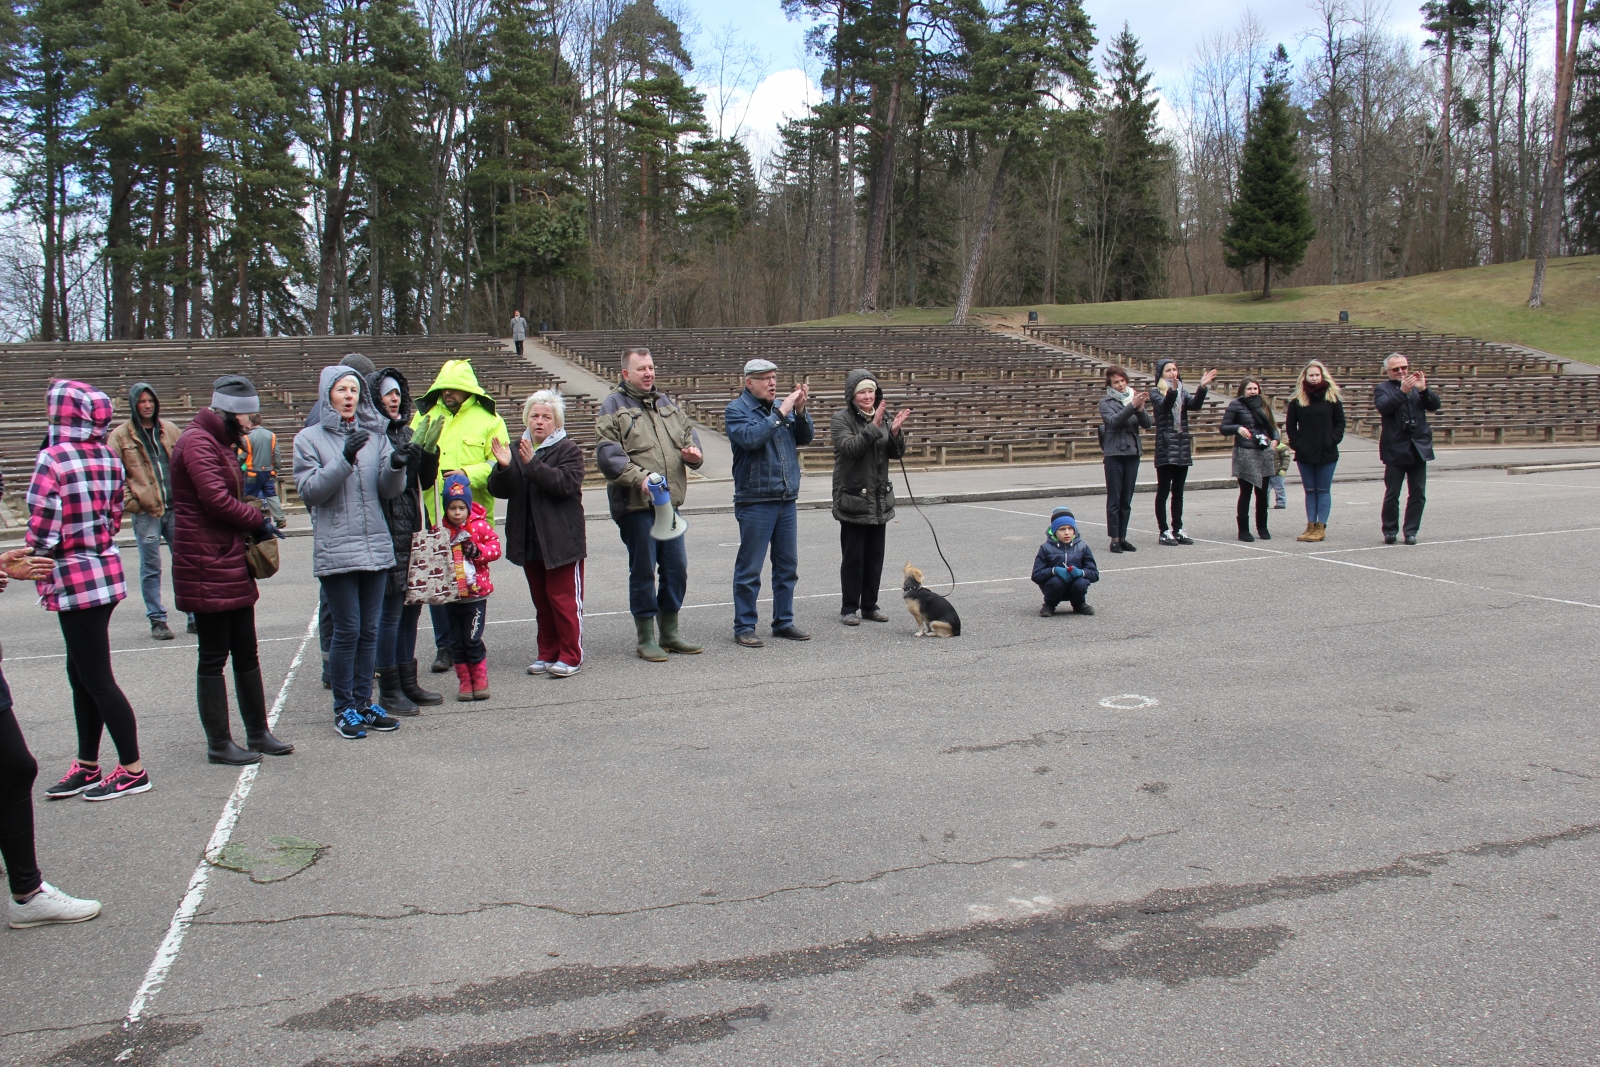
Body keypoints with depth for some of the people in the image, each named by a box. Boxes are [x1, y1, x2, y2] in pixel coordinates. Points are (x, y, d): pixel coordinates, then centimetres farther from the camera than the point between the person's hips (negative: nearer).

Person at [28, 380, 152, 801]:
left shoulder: (53, 459, -17)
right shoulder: (108, 457, 5)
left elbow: (42, 532, -17)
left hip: (74, 577, -8)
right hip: (106, 569, 8)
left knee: (96, 678, 1)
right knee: (81, 672, 16)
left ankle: (133, 770, 9)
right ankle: (87, 767, 24)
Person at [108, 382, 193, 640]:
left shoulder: (170, 430, 10)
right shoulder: (121, 435, 1)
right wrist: (128, 502, -11)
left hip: (176, 508, 3)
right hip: (145, 511, -3)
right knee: (150, 567, 3)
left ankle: (195, 617, 13)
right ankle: (157, 621, 11)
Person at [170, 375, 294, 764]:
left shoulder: (220, 443, 19)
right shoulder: (198, 442, -13)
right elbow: (216, 499, -22)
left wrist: (253, 525, 2)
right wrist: (259, 519, -9)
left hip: (232, 563, 10)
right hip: (207, 566, -10)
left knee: (246, 652, 14)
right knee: (214, 656, -1)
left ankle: (258, 733, 22)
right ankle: (218, 743, 9)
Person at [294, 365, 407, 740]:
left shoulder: (375, 436, 9)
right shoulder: (309, 439, 1)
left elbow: (390, 489, 2)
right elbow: (310, 490, -9)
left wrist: (397, 466, -19)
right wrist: (345, 460, -20)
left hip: (377, 546, 4)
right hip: (336, 550, -4)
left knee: (370, 630, 9)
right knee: (348, 630, -2)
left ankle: (364, 702, 21)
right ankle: (344, 708, 11)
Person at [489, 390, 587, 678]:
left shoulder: (568, 449, -3)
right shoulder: (517, 450, 12)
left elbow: (566, 483, -20)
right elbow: (499, 490, 5)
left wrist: (533, 464, -27)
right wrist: (503, 467, -15)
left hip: (561, 540, -5)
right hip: (529, 540, 6)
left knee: (564, 598, -2)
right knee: (541, 600, 12)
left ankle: (570, 655, 6)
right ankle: (547, 653, 21)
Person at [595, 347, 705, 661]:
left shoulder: (666, 403, 17)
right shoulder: (613, 407, -3)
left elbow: (688, 432, 23)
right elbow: (607, 455, -13)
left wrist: (693, 453, -1)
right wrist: (639, 478, -25)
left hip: (669, 502, 6)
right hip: (635, 505, -6)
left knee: (677, 567, 9)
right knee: (643, 570, 1)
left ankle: (670, 632, 24)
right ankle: (645, 638, 12)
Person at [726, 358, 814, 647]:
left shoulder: (782, 406, 13)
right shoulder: (736, 409, -5)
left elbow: (806, 437, 7)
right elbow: (750, 438, -22)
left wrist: (800, 411, -9)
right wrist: (781, 413, -19)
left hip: (787, 501, 6)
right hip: (755, 501, -6)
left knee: (788, 566, 12)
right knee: (749, 569, -1)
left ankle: (783, 622, 22)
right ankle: (744, 627, 8)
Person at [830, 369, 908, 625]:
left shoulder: (880, 416, 10)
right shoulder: (842, 419, -7)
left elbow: (896, 453, 8)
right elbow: (849, 447, -23)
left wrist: (894, 432, -11)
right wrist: (874, 427, -30)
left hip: (879, 498, 6)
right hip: (853, 498, -6)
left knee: (875, 555, 11)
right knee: (853, 556, -1)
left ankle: (870, 605, 21)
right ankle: (849, 608, 8)